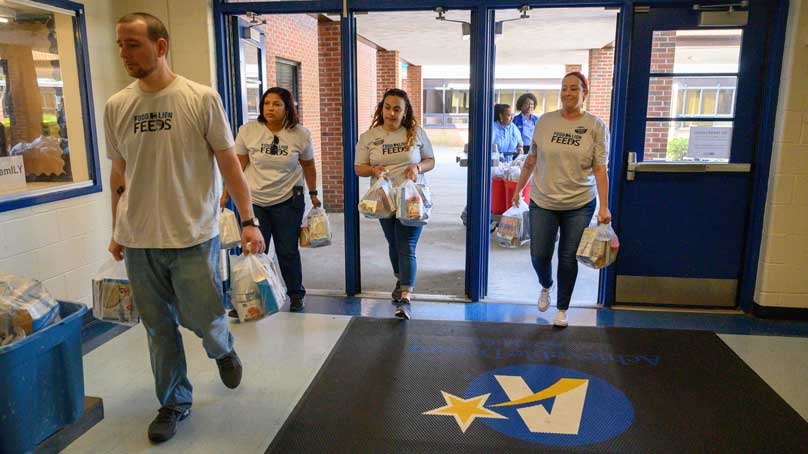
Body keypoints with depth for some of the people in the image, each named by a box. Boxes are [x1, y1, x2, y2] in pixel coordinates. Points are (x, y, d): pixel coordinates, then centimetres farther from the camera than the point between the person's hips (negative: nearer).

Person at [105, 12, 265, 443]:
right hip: (138, 241, 4)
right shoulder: (115, 106, 5)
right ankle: (174, 402, 31)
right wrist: (117, 230, 17)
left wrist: (248, 220, -8)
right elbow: (118, 173, 13)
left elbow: (229, 162, -4)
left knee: (204, 319, 3)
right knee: (159, 328, 11)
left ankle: (223, 349, 39)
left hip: (192, 236, -3)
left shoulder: (202, 99, -5)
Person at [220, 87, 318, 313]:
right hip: (253, 201, 1)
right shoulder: (248, 131, -5)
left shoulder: (301, 134, -4)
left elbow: (308, 166, 7)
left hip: (287, 201, 0)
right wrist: (225, 195, -1)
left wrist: (313, 194, 11)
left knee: (287, 251, 7)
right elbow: (237, 166, 0)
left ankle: (296, 294, 25)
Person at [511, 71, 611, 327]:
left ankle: (562, 309, 25)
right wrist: (519, 189, 11)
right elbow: (532, 159, 9)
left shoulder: (596, 126, -4)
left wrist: (604, 207, -10)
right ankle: (545, 287, 39)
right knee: (539, 255, 5)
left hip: (579, 205, -1)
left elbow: (600, 169, -5)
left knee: (568, 258, 6)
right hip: (542, 202, 2)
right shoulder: (545, 121, 1)